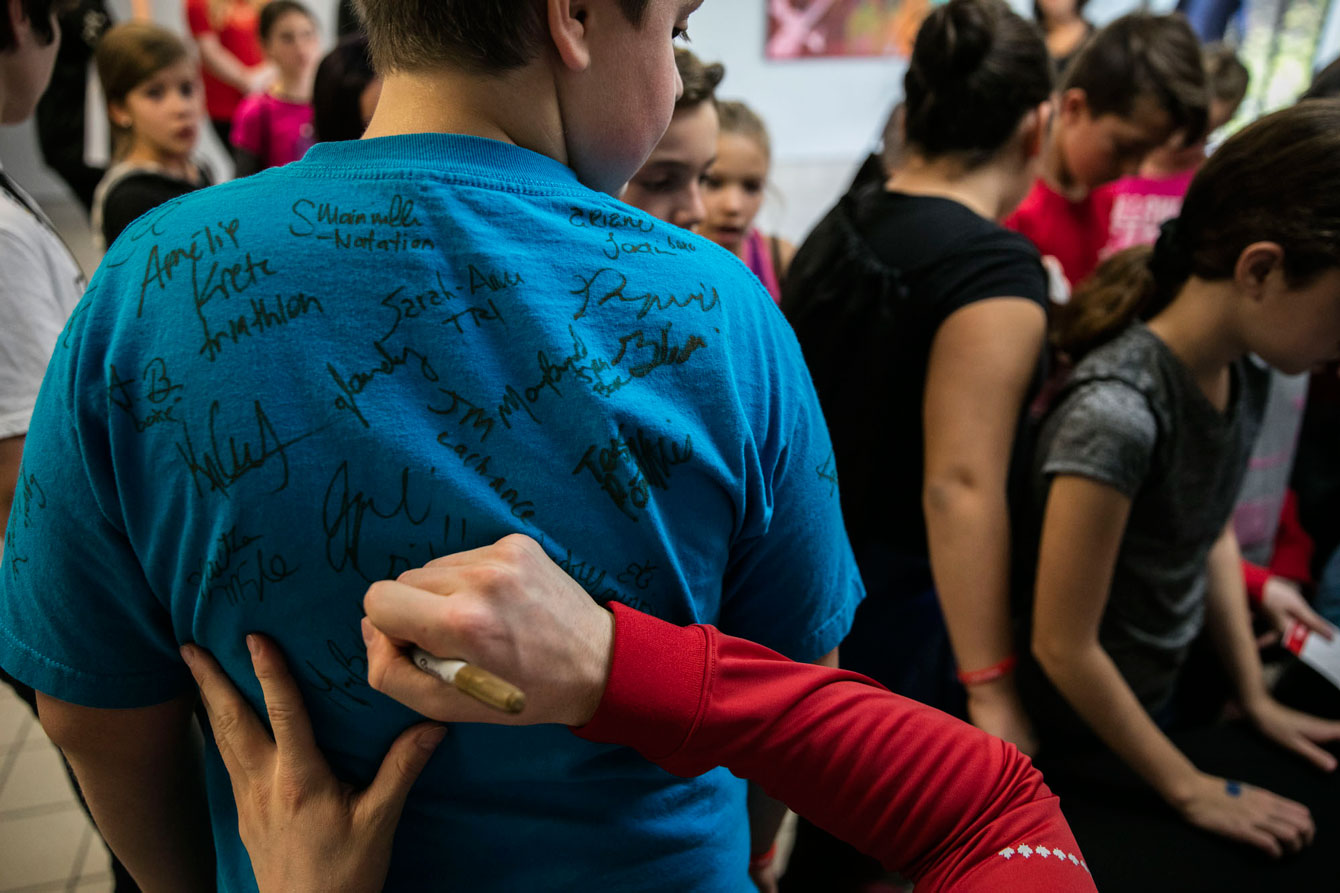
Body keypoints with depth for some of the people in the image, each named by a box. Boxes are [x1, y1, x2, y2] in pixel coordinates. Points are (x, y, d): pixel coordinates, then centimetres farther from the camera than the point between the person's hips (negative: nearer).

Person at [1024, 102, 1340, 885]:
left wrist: (1256, 695, 8)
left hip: (1153, 701, 7)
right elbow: (1064, 645, -25)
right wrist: (1188, 787, -14)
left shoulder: (1245, 373, -9)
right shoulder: (1119, 410, -33)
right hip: (1073, 738, -7)